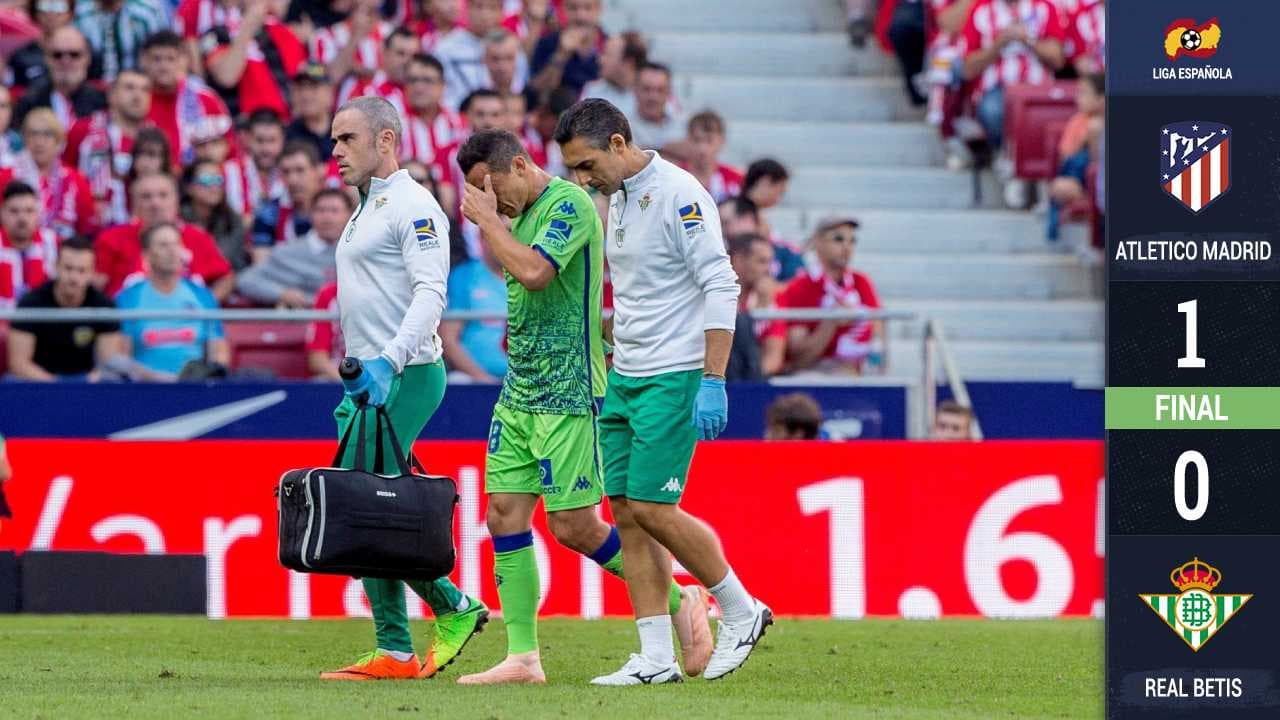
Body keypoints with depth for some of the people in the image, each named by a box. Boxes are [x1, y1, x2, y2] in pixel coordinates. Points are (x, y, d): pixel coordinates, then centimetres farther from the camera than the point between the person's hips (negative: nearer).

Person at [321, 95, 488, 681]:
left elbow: (430, 293, -20)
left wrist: (388, 360, -31)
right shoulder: (367, 210, 21)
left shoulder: (413, 206, -10)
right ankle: (394, 652, 6)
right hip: (368, 381, 10)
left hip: (404, 377, -10)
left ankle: (455, 609, -1)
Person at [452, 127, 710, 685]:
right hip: (518, 390, 9)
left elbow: (534, 271, -27)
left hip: (567, 393, -9)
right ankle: (523, 657, 3)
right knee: (505, 513, 1)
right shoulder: (520, 212, 15)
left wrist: (487, 219, -17)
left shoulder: (569, 204, -13)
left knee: (574, 526, -7)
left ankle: (680, 602, 11)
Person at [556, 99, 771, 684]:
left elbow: (721, 286, -17)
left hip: (673, 376, -9)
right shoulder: (618, 197, 12)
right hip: (625, 375, 9)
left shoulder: (678, 194, -14)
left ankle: (742, 612, 9)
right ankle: (655, 658, 5)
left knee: (652, 508, -10)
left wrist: (713, 383, -21)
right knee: (626, 510, 3)